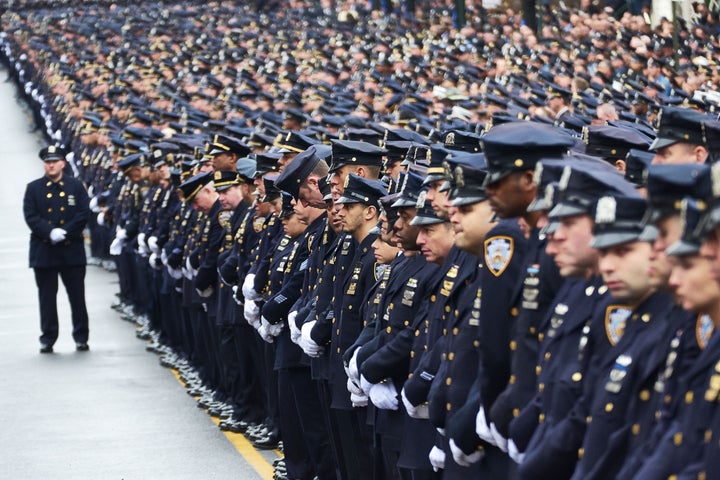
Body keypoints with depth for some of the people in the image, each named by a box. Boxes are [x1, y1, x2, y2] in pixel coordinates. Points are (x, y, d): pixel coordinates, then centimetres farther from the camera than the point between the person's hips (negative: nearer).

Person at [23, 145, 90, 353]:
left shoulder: (76, 186, 6)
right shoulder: (33, 188, 6)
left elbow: (84, 214, -3)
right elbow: (30, 217, -3)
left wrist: (65, 231, -15)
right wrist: (50, 232, -18)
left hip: (72, 250, 0)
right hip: (43, 250, 0)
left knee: (77, 296, 4)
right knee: (47, 297, 4)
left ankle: (81, 337, 13)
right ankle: (48, 338, 11)